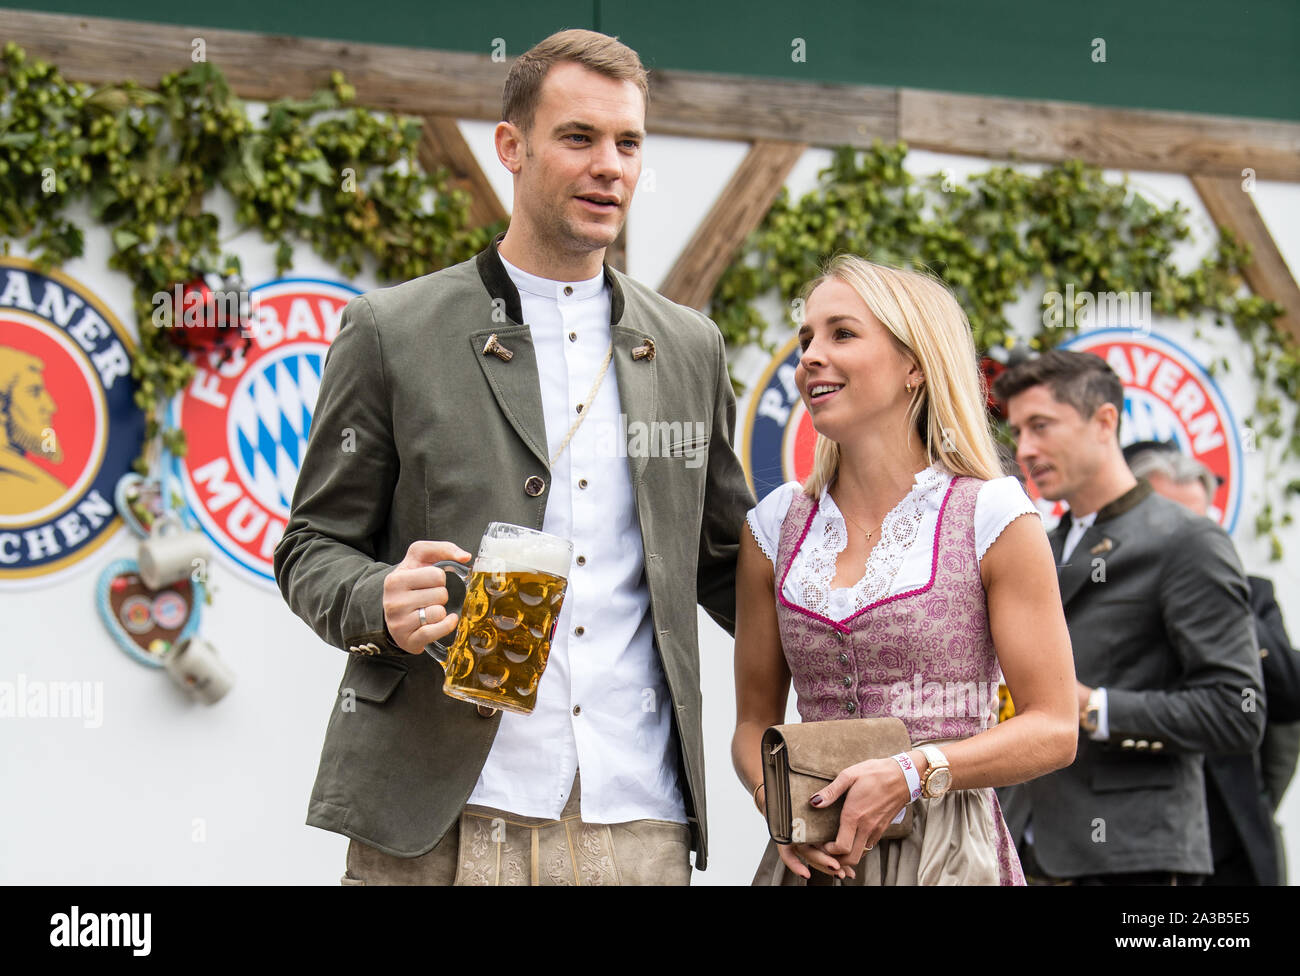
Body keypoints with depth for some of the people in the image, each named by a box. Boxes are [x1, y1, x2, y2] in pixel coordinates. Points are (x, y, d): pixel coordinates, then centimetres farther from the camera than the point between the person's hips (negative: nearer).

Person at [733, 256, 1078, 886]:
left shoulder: (992, 517, -5)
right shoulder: (775, 526, 7)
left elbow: (1053, 729, -6)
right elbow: (754, 720, 12)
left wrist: (911, 774, -18)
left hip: (948, 856, -3)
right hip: (812, 857, 3)